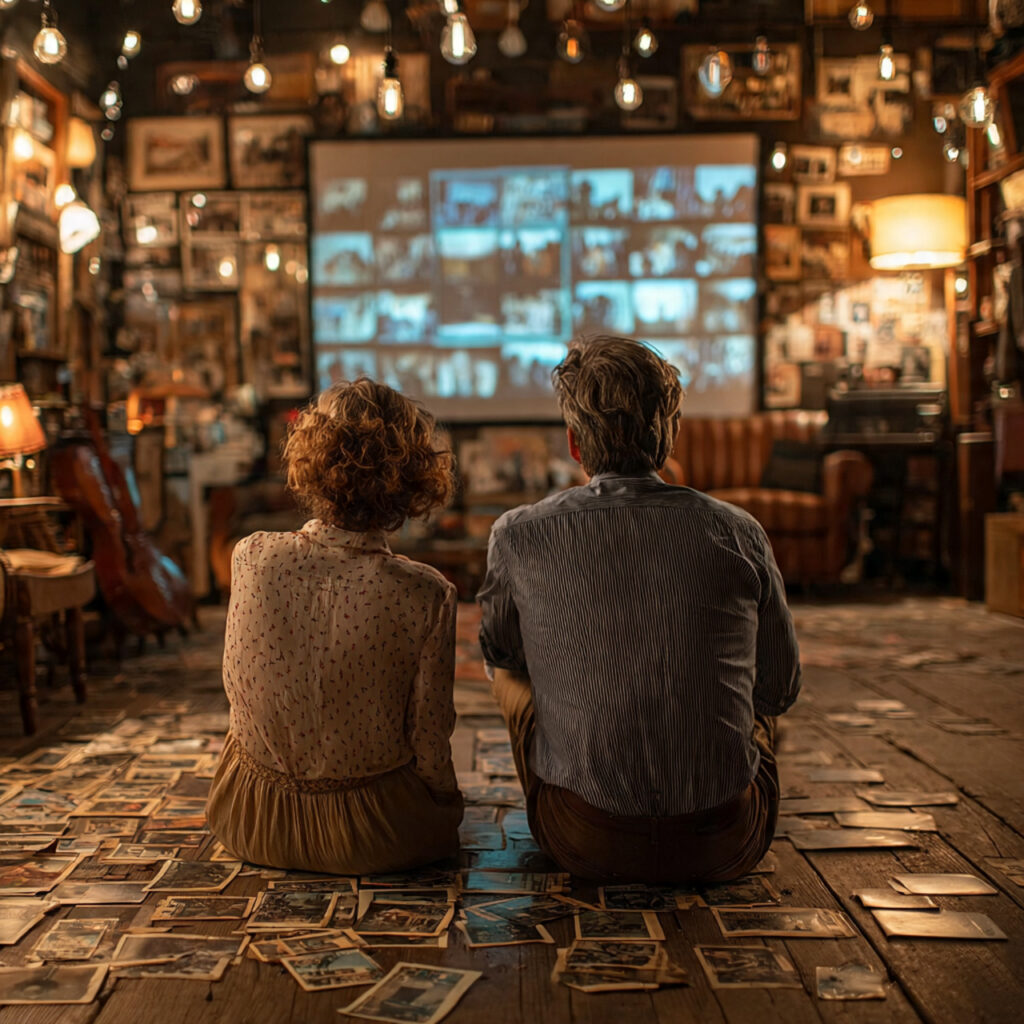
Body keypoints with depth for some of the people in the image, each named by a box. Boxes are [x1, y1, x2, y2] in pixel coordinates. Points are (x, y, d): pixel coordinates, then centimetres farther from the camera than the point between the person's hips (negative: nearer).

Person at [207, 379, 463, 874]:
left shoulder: (252, 557, -16)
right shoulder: (425, 596, -24)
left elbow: (235, 684, -1)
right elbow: (429, 740, -15)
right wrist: (446, 813, 7)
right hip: (372, 837, -3)